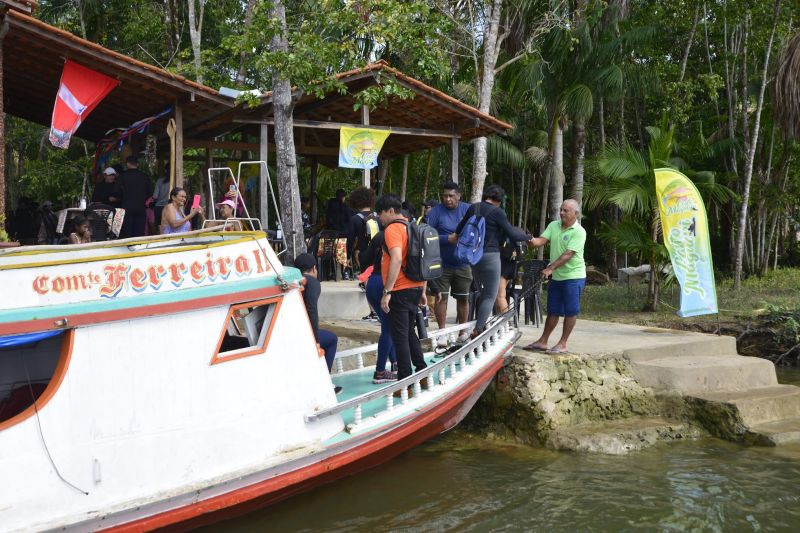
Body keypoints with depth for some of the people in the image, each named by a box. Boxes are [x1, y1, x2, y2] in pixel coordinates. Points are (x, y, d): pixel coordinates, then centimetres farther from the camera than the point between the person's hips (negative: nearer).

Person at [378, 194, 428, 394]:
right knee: (409, 332, 20)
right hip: (415, 288, 9)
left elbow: (396, 259, -26)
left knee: (400, 336, -2)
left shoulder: (392, 229, -12)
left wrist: (387, 292, -24)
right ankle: (423, 375, 25)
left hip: (400, 290, -9)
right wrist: (422, 292, 22)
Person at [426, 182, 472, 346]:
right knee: (441, 296, -3)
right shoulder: (435, 212, -7)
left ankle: (463, 332, 25)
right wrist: (449, 239, -23)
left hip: (463, 263, 2)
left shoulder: (467, 210, 1)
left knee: (463, 297, 10)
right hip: (442, 263, -2)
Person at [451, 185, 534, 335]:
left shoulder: (473, 208, 6)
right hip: (490, 255, -7)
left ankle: (479, 326, 23)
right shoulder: (497, 212, -12)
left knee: (480, 292, 21)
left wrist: (455, 236, 42)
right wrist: (528, 237, 8)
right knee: (490, 296, -2)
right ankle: (478, 330, -10)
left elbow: (460, 228, 21)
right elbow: (512, 235, -10)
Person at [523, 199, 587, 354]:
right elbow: (542, 240, -3)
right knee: (553, 311, 13)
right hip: (556, 277, 6)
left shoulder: (578, 232, -15)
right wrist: (530, 241, -26)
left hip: (573, 276, -6)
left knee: (570, 312, 1)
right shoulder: (553, 225, 5)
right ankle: (542, 341, 19)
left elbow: (568, 254, -22)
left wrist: (550, 268, -27)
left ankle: (562, 344, 8)